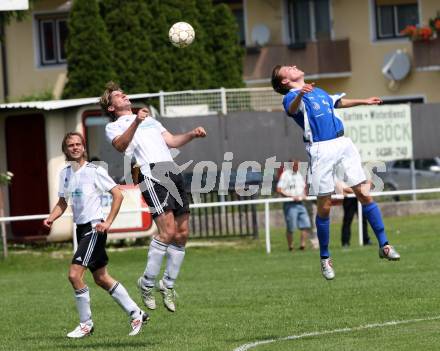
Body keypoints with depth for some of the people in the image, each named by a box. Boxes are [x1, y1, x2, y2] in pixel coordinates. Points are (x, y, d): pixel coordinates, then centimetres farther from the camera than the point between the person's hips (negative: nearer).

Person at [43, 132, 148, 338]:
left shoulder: (94, 171, -10)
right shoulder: (65, 173, 10)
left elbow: (118, 195, -10)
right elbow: (62, 202, 19)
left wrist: (108, 223, -16)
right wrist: (51, 218, 0)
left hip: (94, 228, -8)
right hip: (81, 229, 8)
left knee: (74, 274, -16)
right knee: (101, 278, 13)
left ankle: (86, 324, -4)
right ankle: (136, 314, 24)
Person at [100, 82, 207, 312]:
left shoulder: (150, 120, 34)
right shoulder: (114, 127, 12)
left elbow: (172, 141, 27)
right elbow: (120, 145, -10)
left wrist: (192, 135, 9)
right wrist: (136, 122, -24)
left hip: (172, 171, 6)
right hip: (150, 173, -6)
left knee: (182, 233, 1)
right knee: (168, 231, -19)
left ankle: (168, 284, 14)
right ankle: (147, 283, -8)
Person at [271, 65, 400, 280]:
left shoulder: (318, 91, 24)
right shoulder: (292, 97, -2)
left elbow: (337, 103, 43)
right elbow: (292, 109, -27)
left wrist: (363, 102, 50)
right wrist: (300, 94, -48)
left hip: (343, 144, 6)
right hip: (320, 150, -6)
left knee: (364, 194, -1)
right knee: (324, 206, -1)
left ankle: (384, 245, 6)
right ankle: (325, 258, 13)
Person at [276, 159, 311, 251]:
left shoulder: (299, 175, 15)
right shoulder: (285, 175, -7)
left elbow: (303, 187, 28)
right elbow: (279, 190, -14)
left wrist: (303, 195, 6)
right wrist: (291, 196, -20)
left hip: (300, 203, 7)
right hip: (290, 204, -7)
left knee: (306, 225, -2)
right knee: (290, 228, -3)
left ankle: (302, 244, 1)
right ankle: (290, 246, 8)